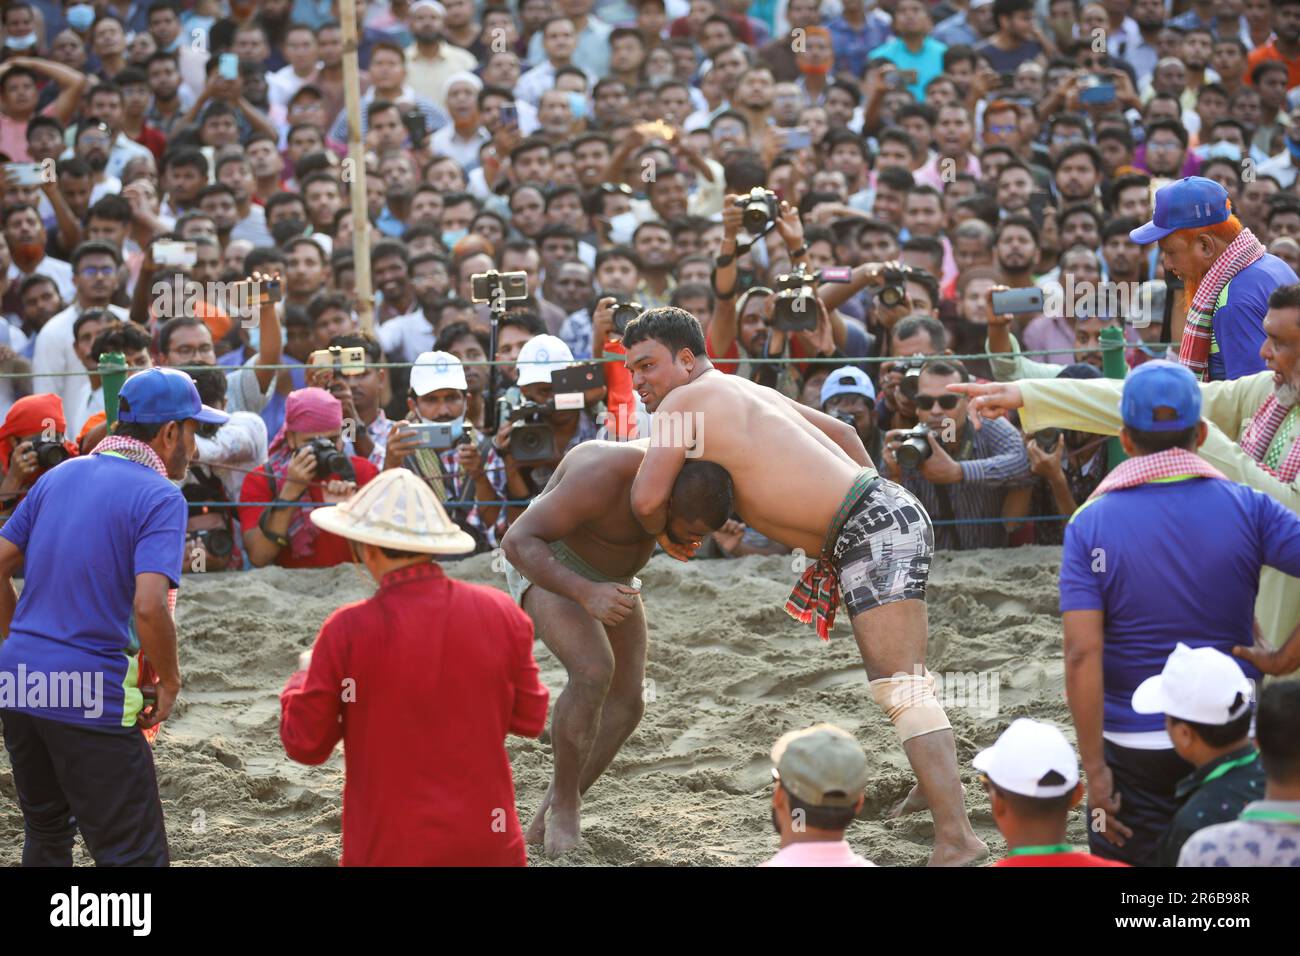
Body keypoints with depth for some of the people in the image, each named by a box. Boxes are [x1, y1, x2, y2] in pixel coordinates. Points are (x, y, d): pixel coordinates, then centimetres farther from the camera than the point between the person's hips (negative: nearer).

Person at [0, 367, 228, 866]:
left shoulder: (59, 476, 11)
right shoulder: (159, 497, -10)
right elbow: (149, 606, -22)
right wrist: (169, 682, -8)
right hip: (92, 700, -7)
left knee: (46, 833, 24)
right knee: (135, 856, -3)